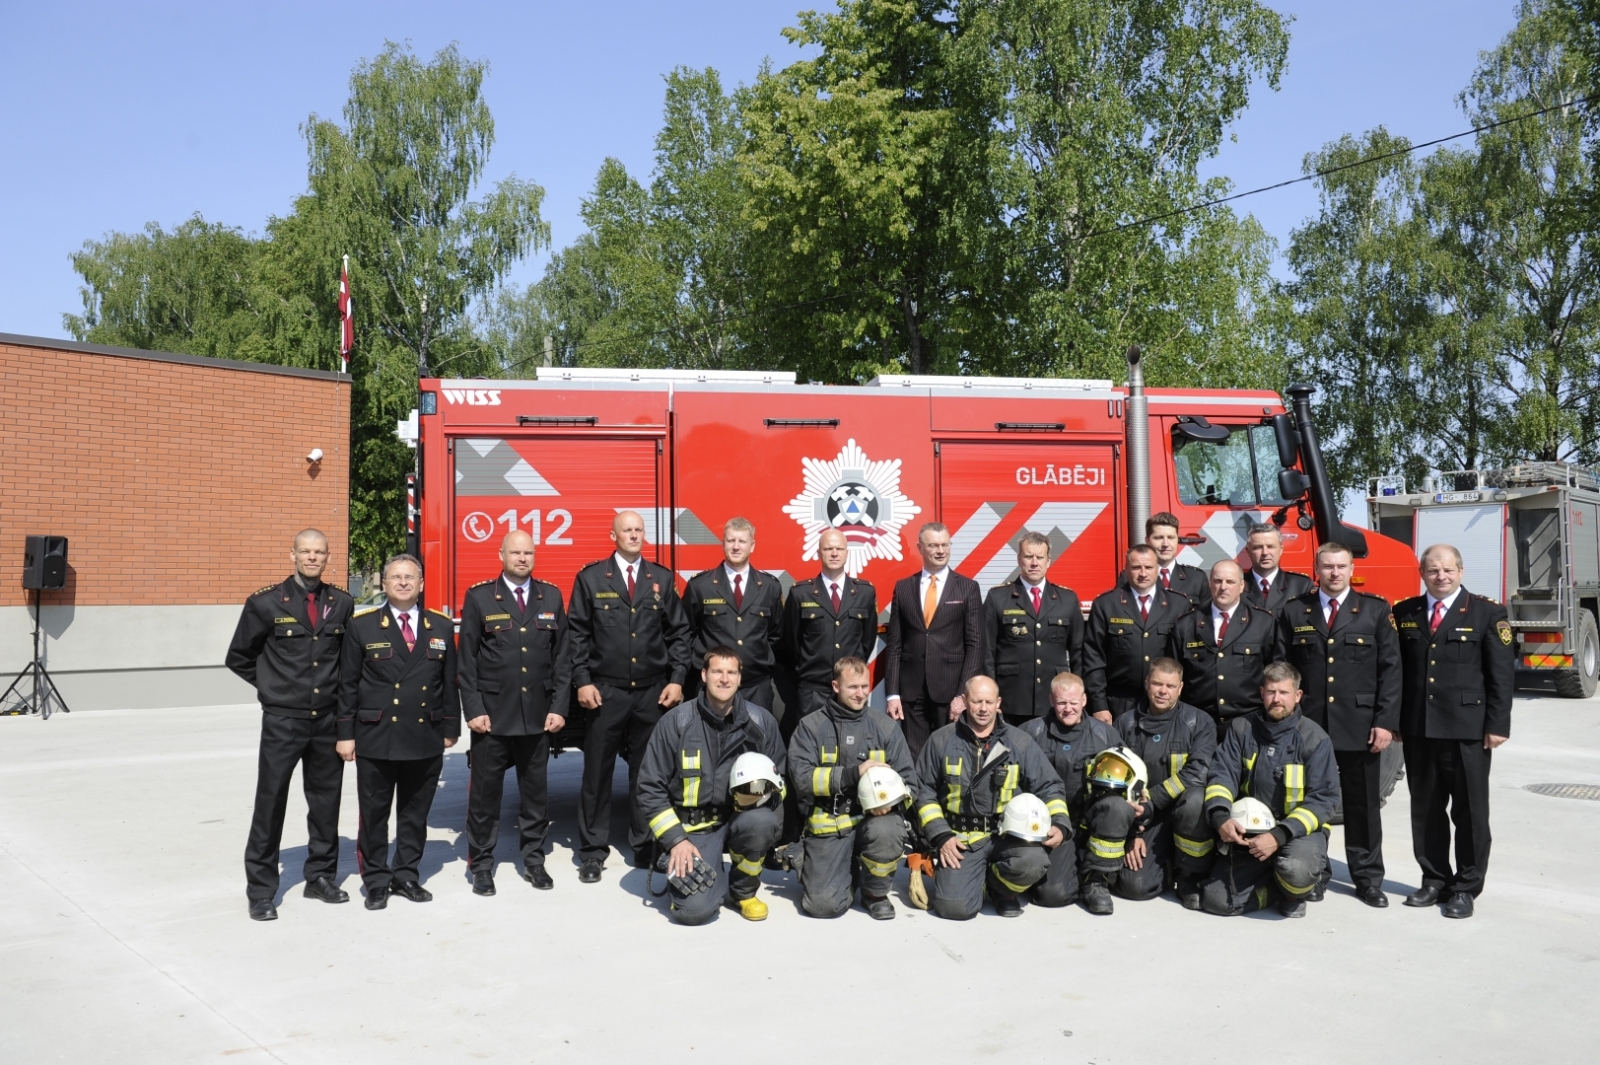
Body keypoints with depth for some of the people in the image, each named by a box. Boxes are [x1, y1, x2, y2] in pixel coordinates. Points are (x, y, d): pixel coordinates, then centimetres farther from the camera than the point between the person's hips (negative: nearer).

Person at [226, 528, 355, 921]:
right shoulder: (266, 604, -4)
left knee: (326, 801, 11)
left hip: (328, 719, 3)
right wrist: (273, 686, 6)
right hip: (282, 720, -3)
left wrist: (336, 687, 7)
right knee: (270, 803, 0)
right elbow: (239, 658, 6)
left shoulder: (343, 604, 4)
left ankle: (321, 877, 25)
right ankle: (260, 889, 10)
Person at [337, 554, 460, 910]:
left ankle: (406, 875, 25)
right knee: (374, 814, 6)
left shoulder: (441, 627, 7)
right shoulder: (363, 626, 0)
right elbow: (347, 684, 0)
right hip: (376, 739, -2)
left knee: (416, 814, 11)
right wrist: (345, 733, -3)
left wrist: (450, 728, 9)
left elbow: (449, 683, 10)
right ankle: (376, 881, 18)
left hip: (425, 740, 2)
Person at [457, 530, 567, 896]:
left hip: (538, 714, 2)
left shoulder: (551, 597, 7)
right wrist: (473, 710, -8)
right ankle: (481, 864, 15)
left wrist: (559, 707, 0)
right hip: (492, 713, -2)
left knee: (536, 790, 9)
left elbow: (561, 655, 7)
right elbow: (467, 659, -2)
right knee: (485, 791, 4)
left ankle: (533, 860, 21)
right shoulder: (479, 597, 0)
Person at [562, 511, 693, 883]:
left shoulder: (662, 579, 7)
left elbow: (678, 632, 8)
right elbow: (577, 633, 0)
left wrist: (676, 679, 0)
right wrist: (582, 681, -7)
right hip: (605, 692, -2)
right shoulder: (590, 578, 1)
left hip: (653, 692, 2)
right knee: (597, 771, 4)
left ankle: (645, 845, 20)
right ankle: (593, 850, 13)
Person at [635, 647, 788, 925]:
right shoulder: (676, 722, -8)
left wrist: (757, 795, -17)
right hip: (692, 825, -2)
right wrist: (675, 840, -12)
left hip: (740, 817, 3)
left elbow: (779, 780, 6)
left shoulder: (760, 721, -3)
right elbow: (650, 788, -5)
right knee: (694, 909, -23)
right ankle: (681, 868, 14)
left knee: (761, 821, -34)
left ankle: (743, 891, -3)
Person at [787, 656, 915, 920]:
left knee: (886, 832, -35)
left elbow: (905, 777, 5)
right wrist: (853, 773, -21)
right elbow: (802, 777, -11)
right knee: (823, 904, -18)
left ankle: (875, 893, -1)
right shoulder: (811, 726, 0)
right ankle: (848, 875, 20)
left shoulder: (884, 725, 6)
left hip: (874, 816, 2)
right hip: (828, 824, -1)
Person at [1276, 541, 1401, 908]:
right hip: (1307, 725, 1)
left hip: (1360, 726, -1)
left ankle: (1368, 878, 17)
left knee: (1363, 805, 7)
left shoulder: (1376, 611, 4)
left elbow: (1390, 669, 0)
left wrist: (1386, 722, -7)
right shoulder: (1293, 612, 7)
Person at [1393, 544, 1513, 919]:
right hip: (1418, 730, 3)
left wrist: (1497, 725, -9)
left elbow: (1501, 674, -4)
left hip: (1467, 729, -3)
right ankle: (1434, 879, 23)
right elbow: (1396, 670, 9)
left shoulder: (1487, 613, 0)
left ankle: (1466, 887, 15)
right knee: (1425, 809, 10)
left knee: (1470, 811, 4)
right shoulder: (1405, 614, 9)